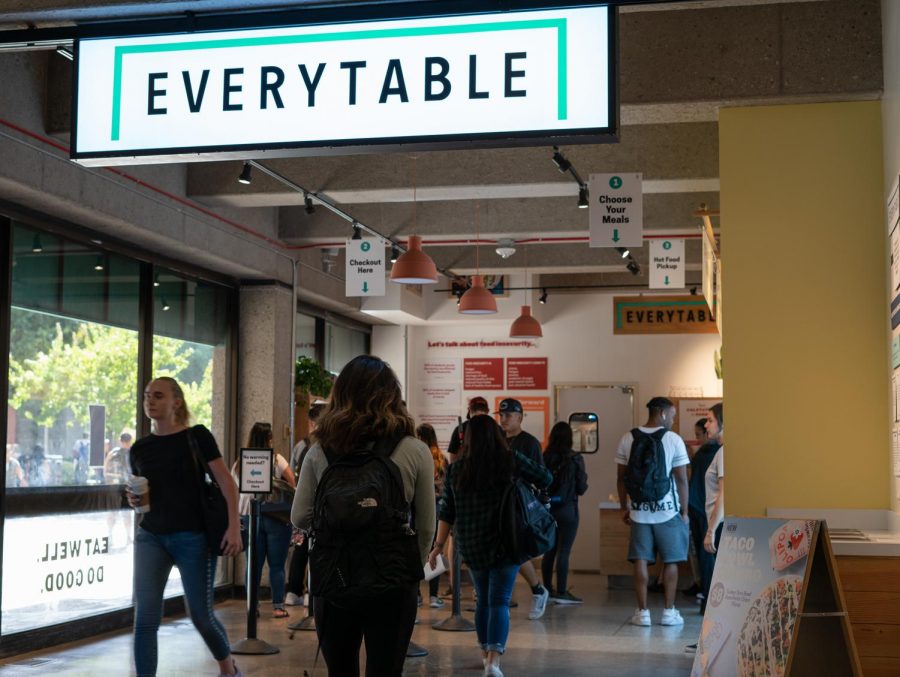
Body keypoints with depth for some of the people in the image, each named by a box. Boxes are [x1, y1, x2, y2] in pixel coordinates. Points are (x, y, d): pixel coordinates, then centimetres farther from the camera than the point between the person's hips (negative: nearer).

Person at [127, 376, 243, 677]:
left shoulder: (197, 436, -5)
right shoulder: (140, 448, 8)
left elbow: (226, 482, -8)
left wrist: (234, 527, -18)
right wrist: (135, 500, -4)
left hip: (193, 537, -3)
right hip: (150, 537, 3)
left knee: (200, 615, 7)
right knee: (145, 617, -10)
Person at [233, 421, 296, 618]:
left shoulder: (239, 465, 5)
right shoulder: (277, 460, -6)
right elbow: (293, 486, -6)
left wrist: (239, 516, 16)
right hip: (276, 518, -3)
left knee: (254, 564, 9)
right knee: (276, 565, 3)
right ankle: (278, 606, 4)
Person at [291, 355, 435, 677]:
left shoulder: (320, 451, -1)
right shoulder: (414, 451, -4)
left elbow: (299, 518, 2)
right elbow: (426, 527, 0)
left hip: (331, 580, 2)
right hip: (391, 582, -2)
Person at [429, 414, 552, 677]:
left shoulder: (455, 469, -1)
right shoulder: (511, 461, -8)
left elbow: (447, 512, 1)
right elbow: (545, 478, -1)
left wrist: (439, 545, 9)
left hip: (472, 547, 3)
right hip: (505, 544, -3)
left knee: (482, 599, 20)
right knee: (499, 601, -2)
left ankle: (485, 653, 33)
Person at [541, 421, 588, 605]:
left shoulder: (544, 458, -4)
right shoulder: (575, 459, -11)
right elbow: (581, 488, -6)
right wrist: (583, 480, 14)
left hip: (548, 508, 4)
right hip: (567, 509, -4)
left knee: (549, 550, 13)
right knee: (564, 551, 0)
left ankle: (548, 589, 22)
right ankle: (561, 592, 3)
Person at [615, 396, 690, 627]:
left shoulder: (628, 439, 3)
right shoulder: (673, 439, -7)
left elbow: (621, 477, 6)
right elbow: (682, 479, -5)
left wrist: (624, 507, 15)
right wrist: (685, 512, 3)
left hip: (639, 510, 2)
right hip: (668, 510, -2)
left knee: (641, 561, 4)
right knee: (670, 561, 7)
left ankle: (643, 612, 5)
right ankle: (669, 612, 9)